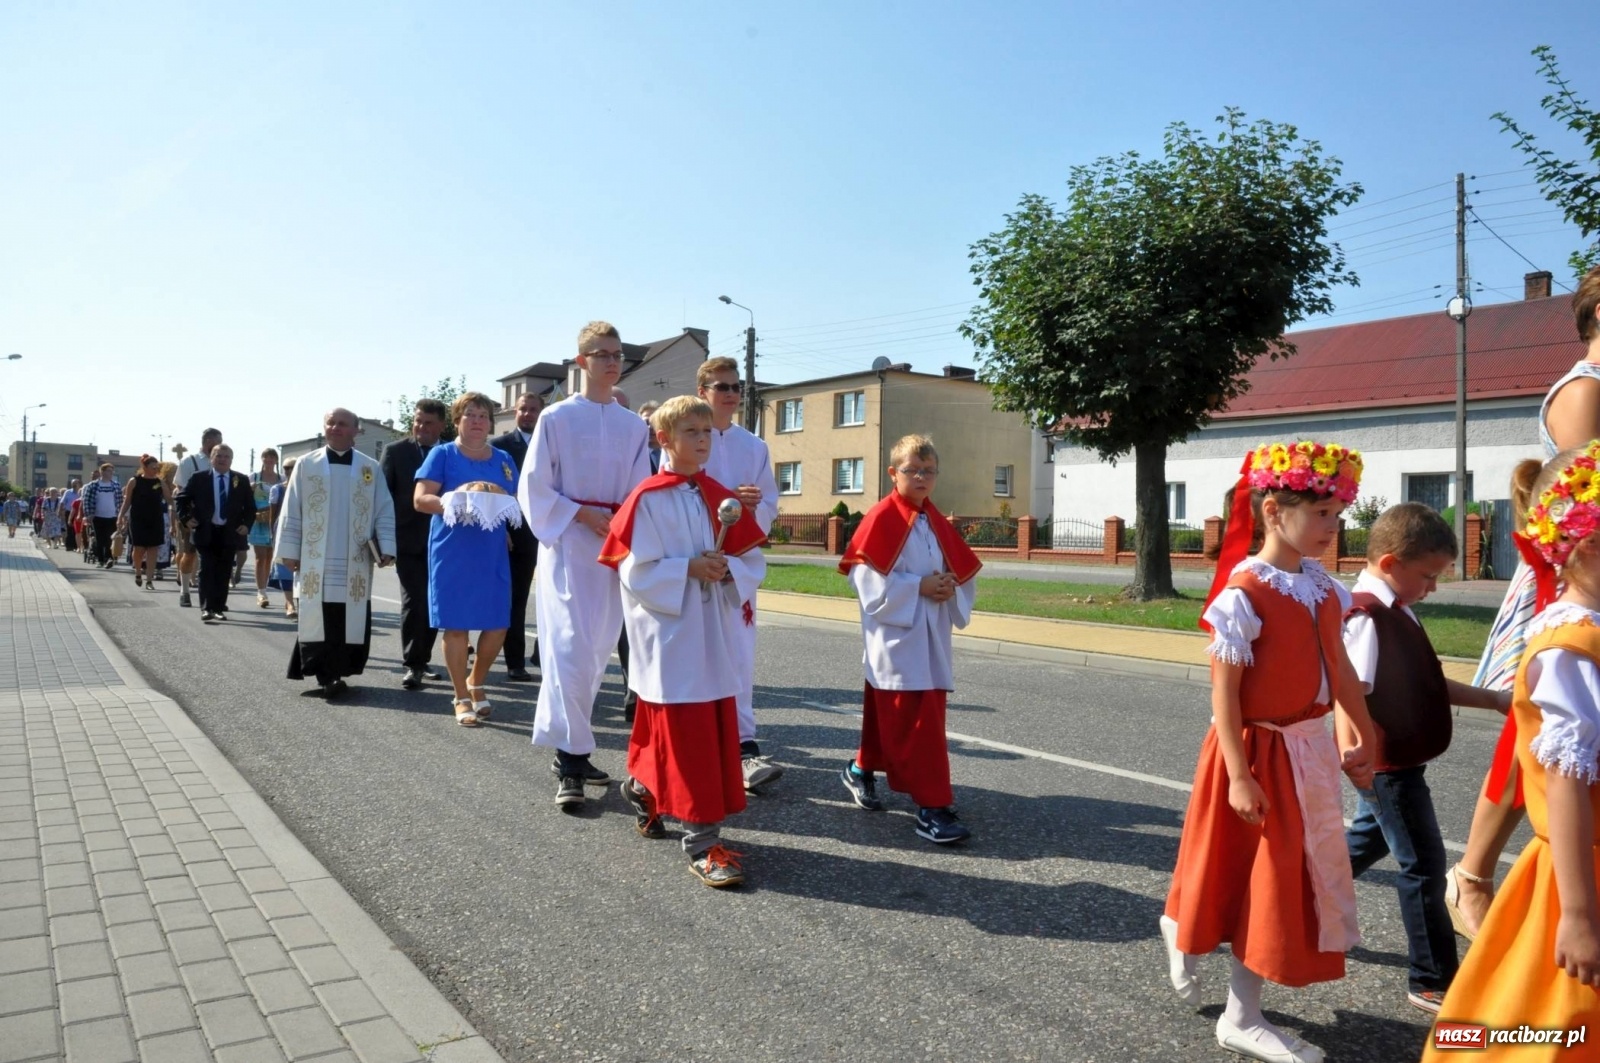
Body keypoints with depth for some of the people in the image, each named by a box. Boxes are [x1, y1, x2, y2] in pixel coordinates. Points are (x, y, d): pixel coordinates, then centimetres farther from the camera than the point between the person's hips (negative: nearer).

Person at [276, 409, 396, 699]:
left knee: (351, 619, 1)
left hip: (355, 562, 0)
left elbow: (384, 512, 4)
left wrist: (386, 548, -7)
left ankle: (338, 673, 11)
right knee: (318, 619, -4)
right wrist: (290, 550, 0)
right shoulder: (306, 465, 6)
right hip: (316, 560, 0)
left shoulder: (371, 468, 6)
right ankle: (326, 675, -3)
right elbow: (291, 512, 6)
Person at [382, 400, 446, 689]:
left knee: (432, 604, 9)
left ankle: (422, 660, 22)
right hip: (408, 540, -2)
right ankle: (412, 664, 2)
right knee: (414, 602, -7)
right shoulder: (395, 451, 1)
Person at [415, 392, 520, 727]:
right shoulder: (442, 454, 1)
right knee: (456, 625, 1)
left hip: (493, 553, 3)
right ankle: (462, 699, 14)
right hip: (452, 552, -3)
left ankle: (476, 683, 27)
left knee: (497, 624, 2)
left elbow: (518, 502, 13)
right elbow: (421, 499, -7)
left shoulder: (503, 459, 12)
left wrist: (503, 506, -10)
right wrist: (456, 502, -23)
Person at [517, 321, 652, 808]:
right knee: (570, 650, -11)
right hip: (568, 545, -4)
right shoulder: (556, 418, -1)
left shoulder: (634, 426, 10)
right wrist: (585, 516, -12)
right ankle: (570, 762, -5)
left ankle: (571, 750, 22)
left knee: (596, 652, 9)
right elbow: (534, 488, -2)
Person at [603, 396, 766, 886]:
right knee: (686, 734, -3)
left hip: (715, 634, 6)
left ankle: (643, 787, 36)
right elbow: (635, 571, -12)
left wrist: (727, 568, -11)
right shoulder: (647, 500, -8)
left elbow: (754, 562, 8)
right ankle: (701, 839, 7)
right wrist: (688, 569, -19)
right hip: (669, 633, -6)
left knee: (716, 728, 13)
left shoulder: (720, 498, 8)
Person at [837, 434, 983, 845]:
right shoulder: (881, 518, -10)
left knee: (889, 714, 15)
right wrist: (918, 587, -19)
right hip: (895, 634, -7)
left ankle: (862, 770, 35)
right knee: (916, 720, -7)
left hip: (931, 634, 7)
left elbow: (964, 569, 15)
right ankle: (932, 806, -3)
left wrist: (950, 587, -7)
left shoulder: (937, 522, 11)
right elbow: (867, 576, -16)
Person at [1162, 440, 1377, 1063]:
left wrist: (1362, 736, 17)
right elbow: (1225, 693, -20)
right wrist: (1239, 775, -20)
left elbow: (1339, 669, 12)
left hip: (1312, 749, 8)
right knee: (1259, 879, 6)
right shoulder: (1242, 593, -21)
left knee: (1292, 878, 17)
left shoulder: (1321, 585, 3)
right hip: (1260, 752, -8)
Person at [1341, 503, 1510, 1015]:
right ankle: (1433, 982, 13)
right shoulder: (1368, 616, -23)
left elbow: (1427, 683, 17)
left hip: (1395, 763, 10)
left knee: (1368, 840, 23)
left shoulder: (1397, 612, 9)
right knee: (1424, 863, 0)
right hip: (1386, 764, -10)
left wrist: (1494, 699, 16)